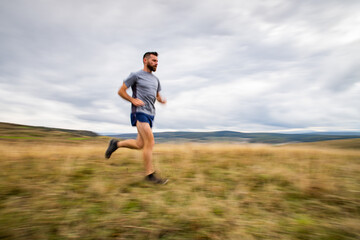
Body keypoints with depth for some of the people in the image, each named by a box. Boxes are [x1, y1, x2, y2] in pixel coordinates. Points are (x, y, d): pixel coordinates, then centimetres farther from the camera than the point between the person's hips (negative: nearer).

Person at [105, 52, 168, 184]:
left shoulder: (155, 79, 20)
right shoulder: (135, 75, 1)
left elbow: (158, 96, 26)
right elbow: (121, 91, 2)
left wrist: (162, 100, 2)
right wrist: (133, 100, -13)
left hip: (150, 114, 7)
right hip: (139, 112, -7)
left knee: (139, 145, 7)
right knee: (150, 141, -17)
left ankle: (116, 144, 29)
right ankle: (150, 174, -7)